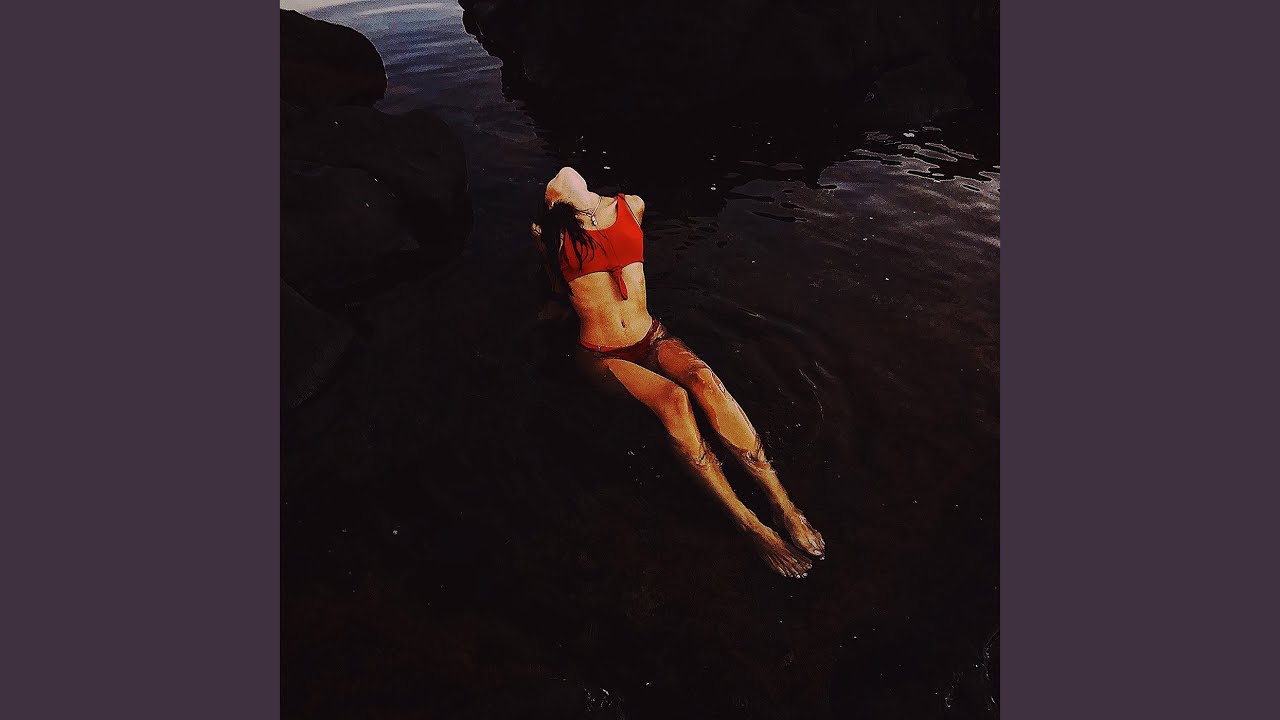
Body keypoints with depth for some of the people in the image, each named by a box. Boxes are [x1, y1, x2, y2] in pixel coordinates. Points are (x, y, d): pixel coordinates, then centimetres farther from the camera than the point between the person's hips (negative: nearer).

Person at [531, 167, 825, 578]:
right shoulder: (548, 231, 3)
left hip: (651, 339, 3)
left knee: (703, 379, -30)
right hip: (602, 356, -2)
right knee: (673, 399, -31)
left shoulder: (631, 206, 9)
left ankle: (782, 502, -29)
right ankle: (750, 525, -25)